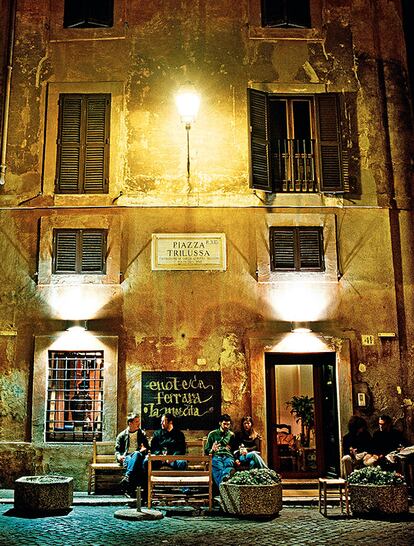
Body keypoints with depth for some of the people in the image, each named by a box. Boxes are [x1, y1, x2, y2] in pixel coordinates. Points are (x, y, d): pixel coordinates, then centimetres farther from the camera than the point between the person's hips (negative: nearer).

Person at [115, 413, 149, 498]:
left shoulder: (142, 434, 24)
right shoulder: (122, 435, 20)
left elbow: (147, 447, 23)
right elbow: (117, 450, 16)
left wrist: (144, 449, -2)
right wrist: (119, 456, -7)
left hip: (138, 456, 1)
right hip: (126, 458, -1)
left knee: (136, 454, -39)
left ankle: (127, 478, -47)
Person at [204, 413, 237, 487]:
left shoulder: (231, 435, 26)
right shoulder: (212, 434, 20)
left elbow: (235, 449, 28)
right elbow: (206, 450, 18)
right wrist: (212, 450, -6)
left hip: (228, 456, 1)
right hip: (216, 456, -1)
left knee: (229, 464, -42)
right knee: (219, 467, -42)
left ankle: (225, 477, -78)